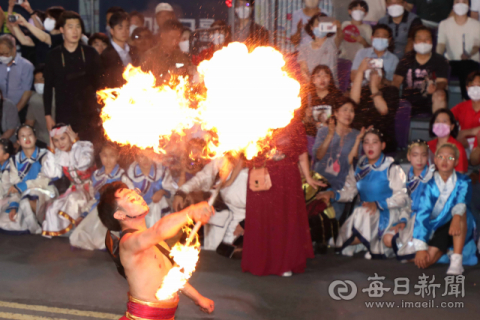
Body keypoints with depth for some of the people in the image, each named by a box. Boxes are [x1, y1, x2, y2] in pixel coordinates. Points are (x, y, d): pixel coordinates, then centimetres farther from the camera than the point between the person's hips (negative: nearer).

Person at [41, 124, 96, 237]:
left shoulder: (85, 146, -10)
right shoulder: (58, 154, 3)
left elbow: (83, 164, -31)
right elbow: (51, 173, -10)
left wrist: (74, 142, -20)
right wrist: (51, 150, -8)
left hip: (91, 187, -6)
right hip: (75, 189, 6)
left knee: (74, 198, -34)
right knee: (53, 209, -13)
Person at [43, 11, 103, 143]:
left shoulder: (90, 53, 7)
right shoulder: (53, 56, 5)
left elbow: (99, 83, 10)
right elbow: (48, 87, 8)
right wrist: (48, 115, 3)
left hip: (89, 115, 1)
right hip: (64, 116, -1)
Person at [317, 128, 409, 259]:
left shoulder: (391, 169, -2)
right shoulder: (358, 168, 14)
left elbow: (402, 198, -11)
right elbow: (348, 192, 12)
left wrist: (377, 204, -24)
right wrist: (332, 194, -9)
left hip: (387, 213, -4)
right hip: (365, 212, 4)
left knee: (362, 214, -35)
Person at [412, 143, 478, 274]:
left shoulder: (463, 182, -5)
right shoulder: (430, 185, -3)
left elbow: (462, 200, -27)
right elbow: (422, 214, -12)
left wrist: (457, 215, -52)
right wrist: (420, 248, -23)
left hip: (461, 230, -2)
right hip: (437, 231, 2)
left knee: (461, 212, -33)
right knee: (423, 262, -22)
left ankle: (457, 260, -34)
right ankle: (445, 251, 13)